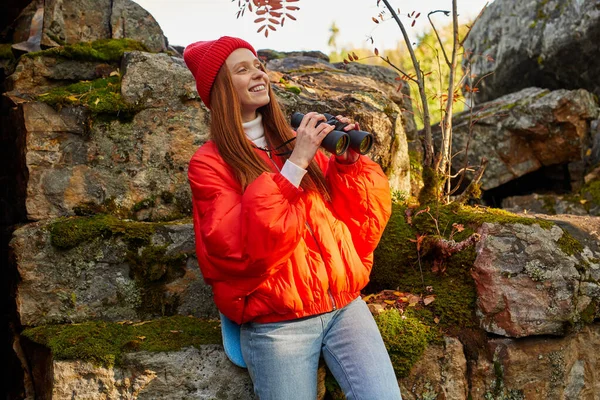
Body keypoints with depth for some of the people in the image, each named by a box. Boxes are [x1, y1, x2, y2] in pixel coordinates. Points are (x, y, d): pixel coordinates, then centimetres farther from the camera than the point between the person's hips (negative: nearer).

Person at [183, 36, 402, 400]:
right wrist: (294, 166, -18)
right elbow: (240, 249, -17)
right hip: (277, 324, -3)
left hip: (344, 304, 3)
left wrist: (349, 163, -6)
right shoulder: (209, 163, -1)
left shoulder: (296, 141, 11)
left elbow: (362, 223, 11)